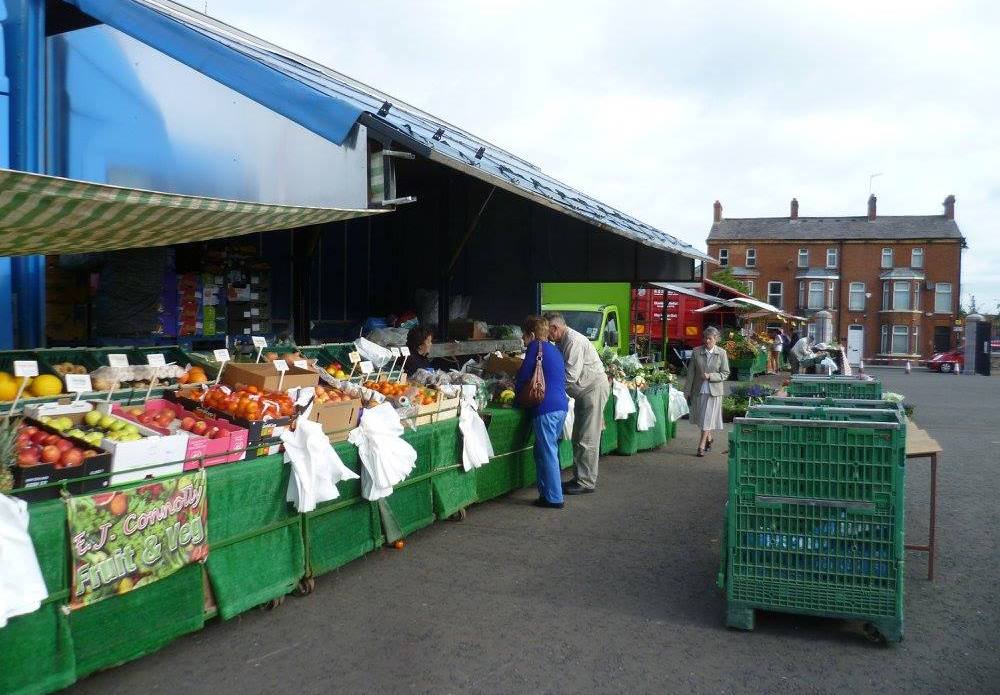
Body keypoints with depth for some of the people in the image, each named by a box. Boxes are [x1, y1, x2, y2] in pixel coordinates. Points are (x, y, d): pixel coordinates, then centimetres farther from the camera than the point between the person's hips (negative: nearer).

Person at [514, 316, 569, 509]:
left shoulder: (536, 347, -5)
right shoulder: (555, 350, 21)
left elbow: (524, 375, -4)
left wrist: (516, 390, 16)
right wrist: (519, 384, 31)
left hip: (546, 408, -9)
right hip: (562, 405, 9)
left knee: (548, 453, -3)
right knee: (542, 451, 17)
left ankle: (554, 498, 2)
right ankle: (546, 491, 22)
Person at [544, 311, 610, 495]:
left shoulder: (574, 341, -22)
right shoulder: (562, 342, 11)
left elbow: (570, 376, -25)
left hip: (594, 389, -11)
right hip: (583, 392, 11)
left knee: (587, 440, -7)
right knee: (578, 438, 14)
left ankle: (586, 482, 0)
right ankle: (579, 477, 22)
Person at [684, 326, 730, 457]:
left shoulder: (721, 353, -6)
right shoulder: (696, 352, -2)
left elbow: (725, 374, -3)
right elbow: (690, 373, 1)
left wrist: (710, 376, -19)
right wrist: (687, 392, 1)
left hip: (714, 391, -3)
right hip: (698, 390, 3)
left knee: (708, 418, -2)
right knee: (701, 417, 14)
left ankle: (701, 446, 5)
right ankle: (709, 439, 37)